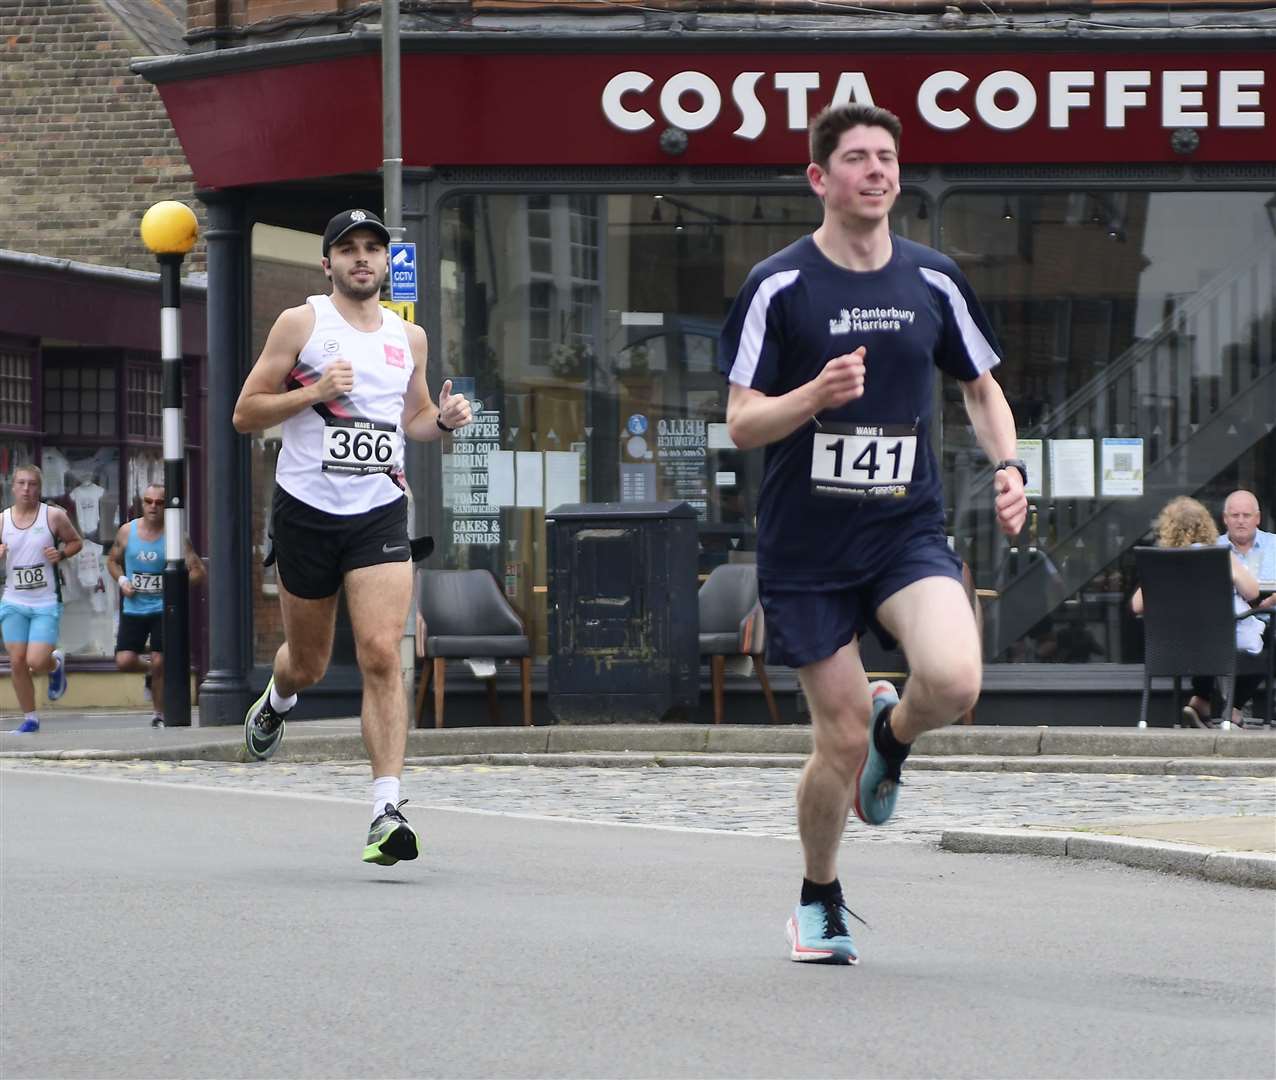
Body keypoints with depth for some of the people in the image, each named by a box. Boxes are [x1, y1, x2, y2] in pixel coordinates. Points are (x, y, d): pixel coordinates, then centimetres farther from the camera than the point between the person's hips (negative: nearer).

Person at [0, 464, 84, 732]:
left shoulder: (54, 516, -5)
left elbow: (76, 541, 9)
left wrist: (61, 554, -11)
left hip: (46, 602, -3)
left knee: (36, 662, -14)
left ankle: (56, 664, 23)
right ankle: (29, 718, 17)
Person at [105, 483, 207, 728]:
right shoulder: (127, 531, 2)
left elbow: (199, 572, -5)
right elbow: (112, 560, 18)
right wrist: (122, 581, -1)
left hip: (163, 609, -2)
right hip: (133, 608, 2)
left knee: (159, 662, -6)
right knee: (124, 661, -9)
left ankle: (159, 714, 11)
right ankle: (149, 672, 26)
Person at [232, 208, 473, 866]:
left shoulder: (408, 338, 11)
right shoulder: (301, 324, -1)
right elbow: (245, 413, -2)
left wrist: (443, 418, 4)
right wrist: (312, 392, -16)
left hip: (380, 511, 1)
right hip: (306, 509, -1)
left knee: (381, 656, -15)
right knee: (308, 663, 12)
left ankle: (386, 811, -19)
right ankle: (277, 701, 51)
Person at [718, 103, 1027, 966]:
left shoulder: (933, 280, 5)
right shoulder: (779, 286, -5)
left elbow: (983, 386, 20)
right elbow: (741, 424, -6)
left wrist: (1008, 465, 2)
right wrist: (817, 394, -25)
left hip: (908, 529, 2)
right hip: (807, 546, -2)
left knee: (954, 681, -25)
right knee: (841, 740, -2)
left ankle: (893, 736, 13)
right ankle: (820, 900, 25)